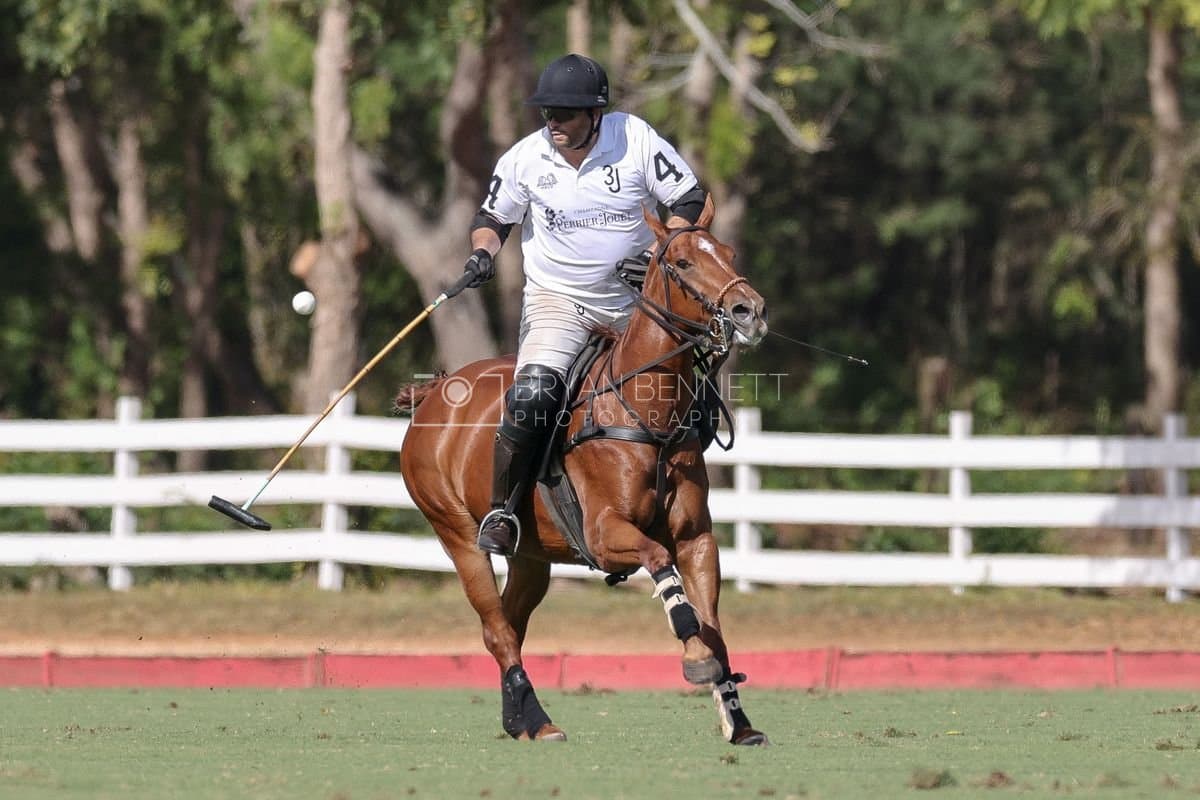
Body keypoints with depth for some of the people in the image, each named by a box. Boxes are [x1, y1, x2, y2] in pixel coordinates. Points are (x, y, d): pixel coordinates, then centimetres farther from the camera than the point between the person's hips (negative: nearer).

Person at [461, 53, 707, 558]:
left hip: (635, 297, 2)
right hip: (556, 300, -2)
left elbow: (690, 203, -4)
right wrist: (483, 251, -11)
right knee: (531, 397, -24)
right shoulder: (525, 158, -6)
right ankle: (501, 512, -11)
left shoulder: (637, 139, -10)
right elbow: (493, 218, 11)